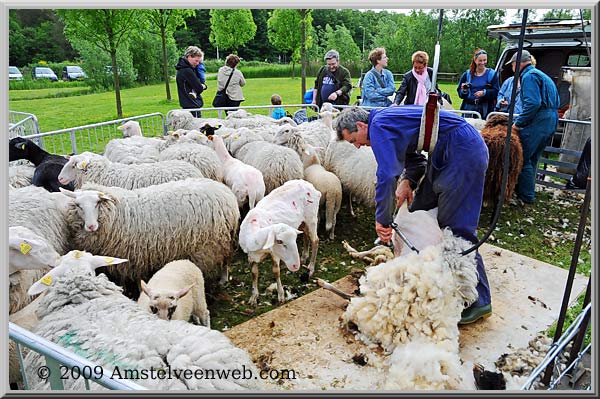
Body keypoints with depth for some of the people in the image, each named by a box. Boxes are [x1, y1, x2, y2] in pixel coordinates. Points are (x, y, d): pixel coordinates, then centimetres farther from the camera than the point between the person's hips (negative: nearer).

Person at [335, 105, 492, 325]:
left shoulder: (378, 126, -15)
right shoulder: (386, 118, 16)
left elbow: (386, 174, -25)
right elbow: (416, 159, 18)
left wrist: (382, 219, -18)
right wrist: (408, 180, -2)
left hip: (464, 152, -10)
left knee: (455, 227, -8)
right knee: (419, 211, 14)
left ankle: (479, 300, 3)